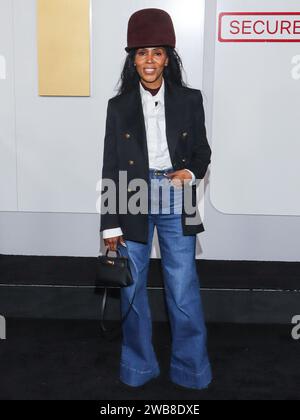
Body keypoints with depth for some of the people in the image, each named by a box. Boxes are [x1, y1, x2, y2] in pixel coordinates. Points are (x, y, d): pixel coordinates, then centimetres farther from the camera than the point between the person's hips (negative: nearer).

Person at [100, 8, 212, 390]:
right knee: (132, 289, 10)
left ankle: (191, 369, 23)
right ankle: (139, 366, 30)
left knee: (183, 290, 2)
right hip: (133, 204, 1)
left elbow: (202, 152, 9)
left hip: (176, 204, -1)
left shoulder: (190, 100, 3)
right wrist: (111, 225, -1)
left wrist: (190, 172, -15)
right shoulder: (119, 106, 3)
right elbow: (110, 168, 2)